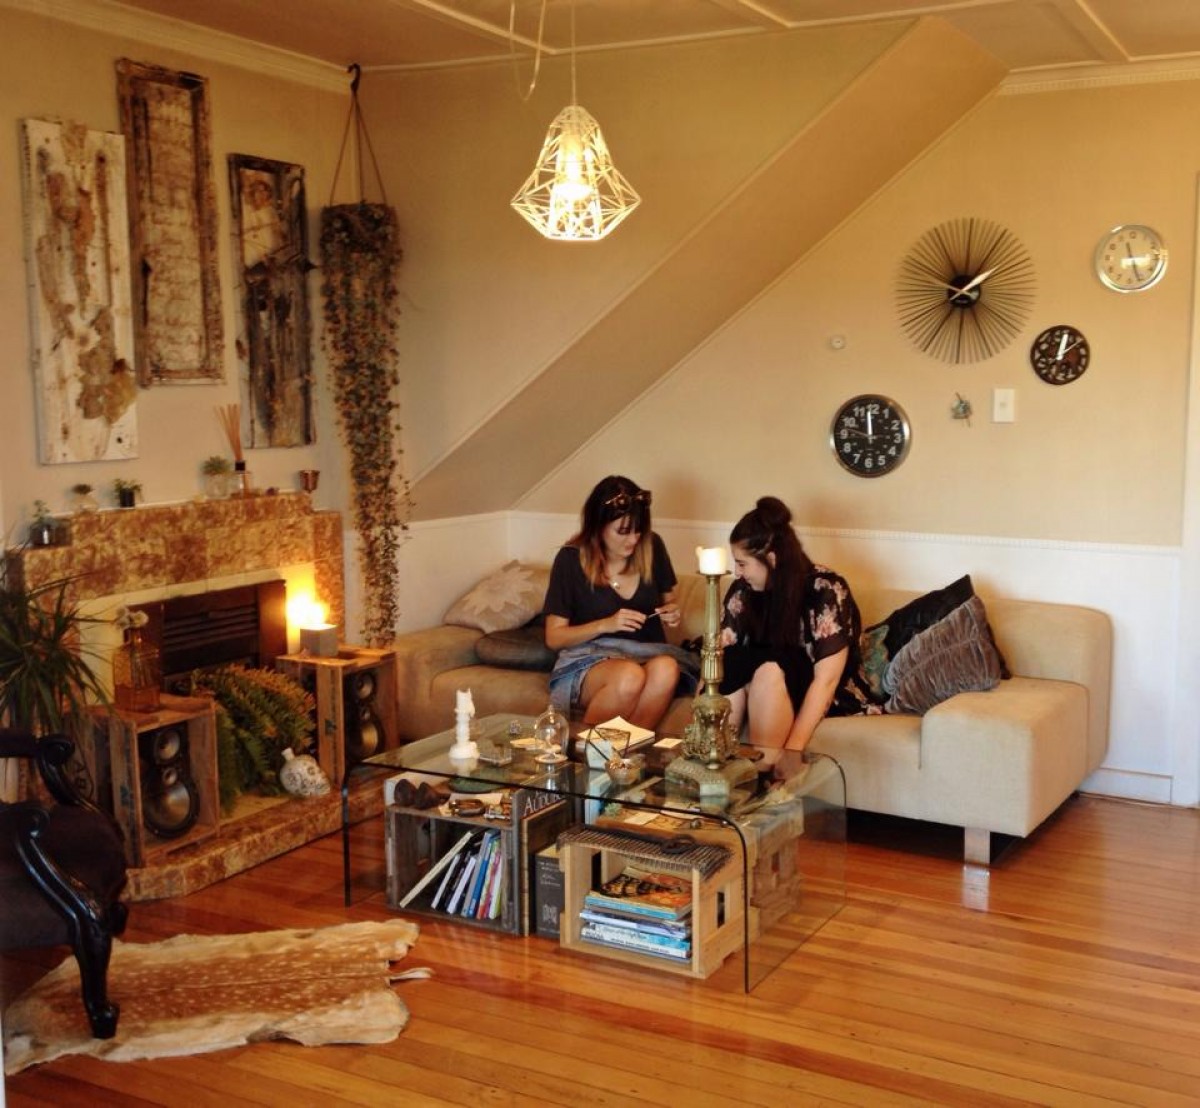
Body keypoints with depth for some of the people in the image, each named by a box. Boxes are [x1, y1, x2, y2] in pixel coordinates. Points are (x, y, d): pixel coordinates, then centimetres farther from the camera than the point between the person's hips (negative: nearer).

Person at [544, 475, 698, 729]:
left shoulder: (651, 547, 3)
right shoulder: (571, 559, -5)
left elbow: (668, 600, 21)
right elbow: (553, 637, -3)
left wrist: (672, 614, -3)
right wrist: (605, 625, -17)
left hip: (648, 653, 3)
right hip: (588, 659, -3)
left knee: (666, 669, -34)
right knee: (629, 676, -38)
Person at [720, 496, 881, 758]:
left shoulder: (826, 590, -20)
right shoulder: (744, 589, -6)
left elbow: (825, 681, -24)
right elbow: (720, 656, -13)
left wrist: (791, 750, -31)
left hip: (831, 697, -4)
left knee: (769, 671, -33)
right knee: (730, 669, -26)